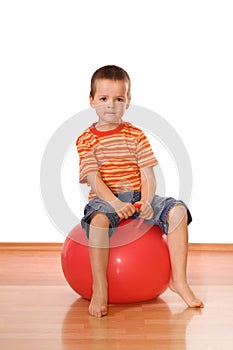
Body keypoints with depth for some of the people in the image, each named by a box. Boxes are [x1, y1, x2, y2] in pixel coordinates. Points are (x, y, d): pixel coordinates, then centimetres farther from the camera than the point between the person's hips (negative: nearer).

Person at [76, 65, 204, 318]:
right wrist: (115, 203, -27)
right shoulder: (86, 140, 0)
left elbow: (148, 174, 2)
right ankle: (99, 289, -28)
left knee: (177, 211, -18)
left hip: (138, 197, 4)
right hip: (105, 199, -3)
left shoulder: (136, 135, 8)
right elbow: (93, 179, -11)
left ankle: (178, 280, -12)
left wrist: (146, 201, -17)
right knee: (98, 219, -38)